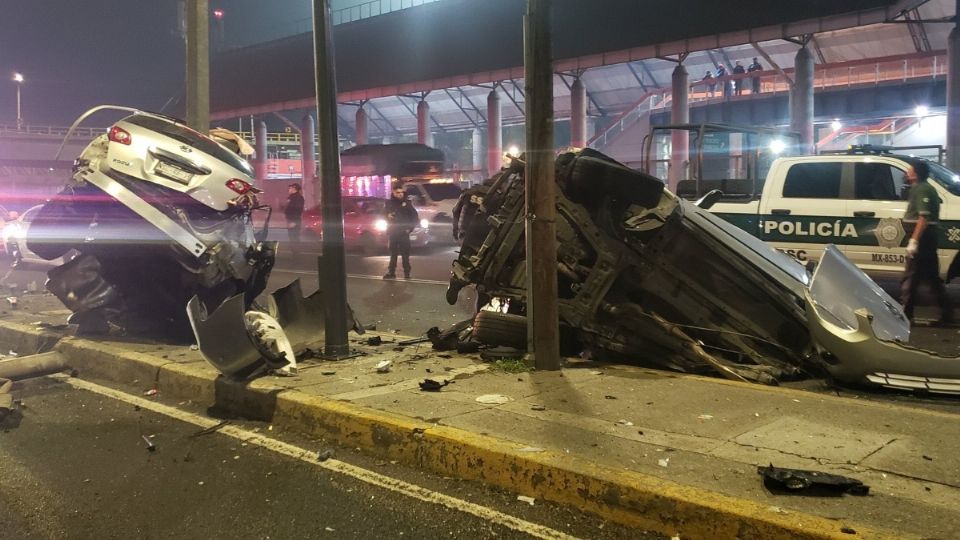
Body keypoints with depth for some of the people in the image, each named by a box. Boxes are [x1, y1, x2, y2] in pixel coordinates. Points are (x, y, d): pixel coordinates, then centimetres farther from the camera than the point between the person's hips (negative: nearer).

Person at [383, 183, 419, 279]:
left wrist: (410, 228, -4)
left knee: (405, 254, 0)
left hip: (404, 232, -2)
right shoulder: (389, 203, 4)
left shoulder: (407, 203, -1)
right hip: (392, 232, 2)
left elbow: (415, 217, 3)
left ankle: (407, 273, 5)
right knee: (393, 253, 9)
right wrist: (388, 216, -8)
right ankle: (391, 272, 14)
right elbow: (384, 214, 14)